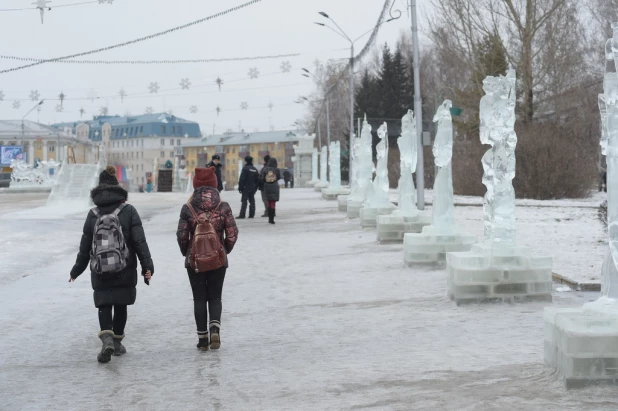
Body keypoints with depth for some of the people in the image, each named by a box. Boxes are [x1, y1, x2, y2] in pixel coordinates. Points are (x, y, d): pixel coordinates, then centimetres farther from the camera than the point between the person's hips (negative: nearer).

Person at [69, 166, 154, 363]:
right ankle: (117, 341, 24)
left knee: (104, 305, 5)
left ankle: (107, 338, -19)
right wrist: (147, 266, -10)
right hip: (125, 271, 0)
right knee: (120, 305, 15)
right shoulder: (128, 211, -4)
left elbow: (85, 246, 4)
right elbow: (140, 241, -10)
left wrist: (76, 271, 13)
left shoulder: (93, 214, 0)